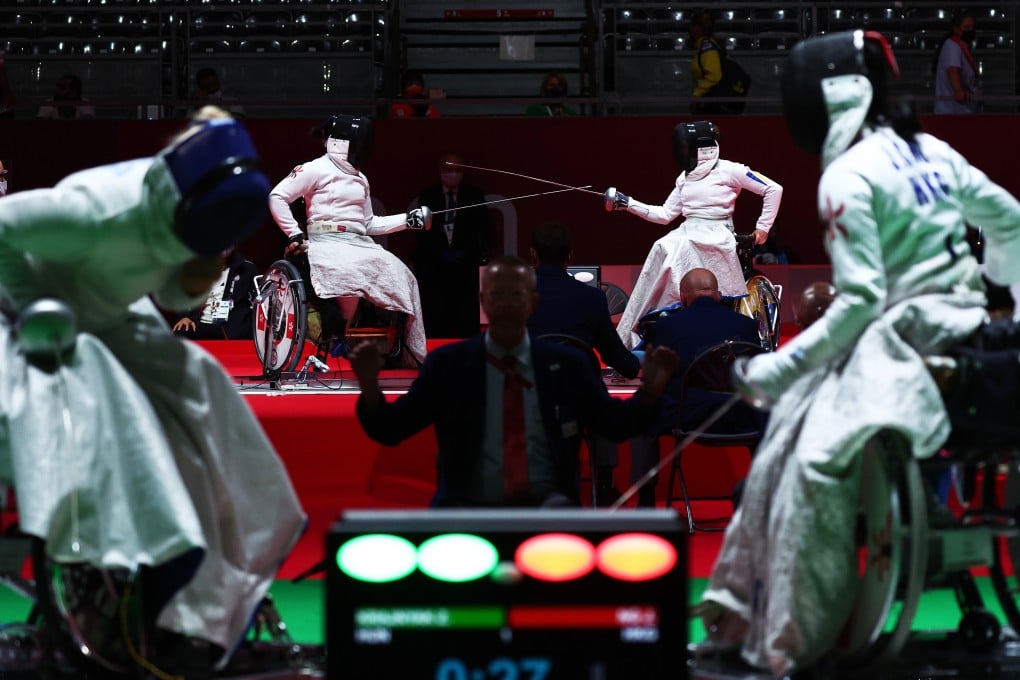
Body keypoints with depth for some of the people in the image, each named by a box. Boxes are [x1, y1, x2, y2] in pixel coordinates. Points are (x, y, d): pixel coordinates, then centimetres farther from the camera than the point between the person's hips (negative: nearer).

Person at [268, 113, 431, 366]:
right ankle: (337, 335, -24)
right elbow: (276, 197, -7)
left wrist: (407, 220, 16)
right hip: (327, 243, -7)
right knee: (352, 273, -38)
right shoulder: (316, 170, -2)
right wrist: (294, 235, -12)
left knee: (399, 276, -15)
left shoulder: (359, 179, 21)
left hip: (359, 245, 7)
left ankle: (408, 352, -7)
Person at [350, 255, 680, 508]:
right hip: (470, 508, -1)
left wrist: (650, 390, -5)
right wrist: (369, 386, -12)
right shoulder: (446, 364, 9)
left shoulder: (566, 364, 12)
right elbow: (389, 430, 7)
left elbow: (616, 424, 13)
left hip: (547, 505, 1)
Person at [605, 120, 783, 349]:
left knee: (677, 250, -26)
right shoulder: (685, 177, 13)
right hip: (687, 234, 5)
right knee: (663, 249, -17)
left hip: (716, 238, -5)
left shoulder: (728, 170, -6)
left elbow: (774, 190, -5)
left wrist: (763, 227, -4)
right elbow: (665, 215, 17)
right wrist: (628, 204, 10)